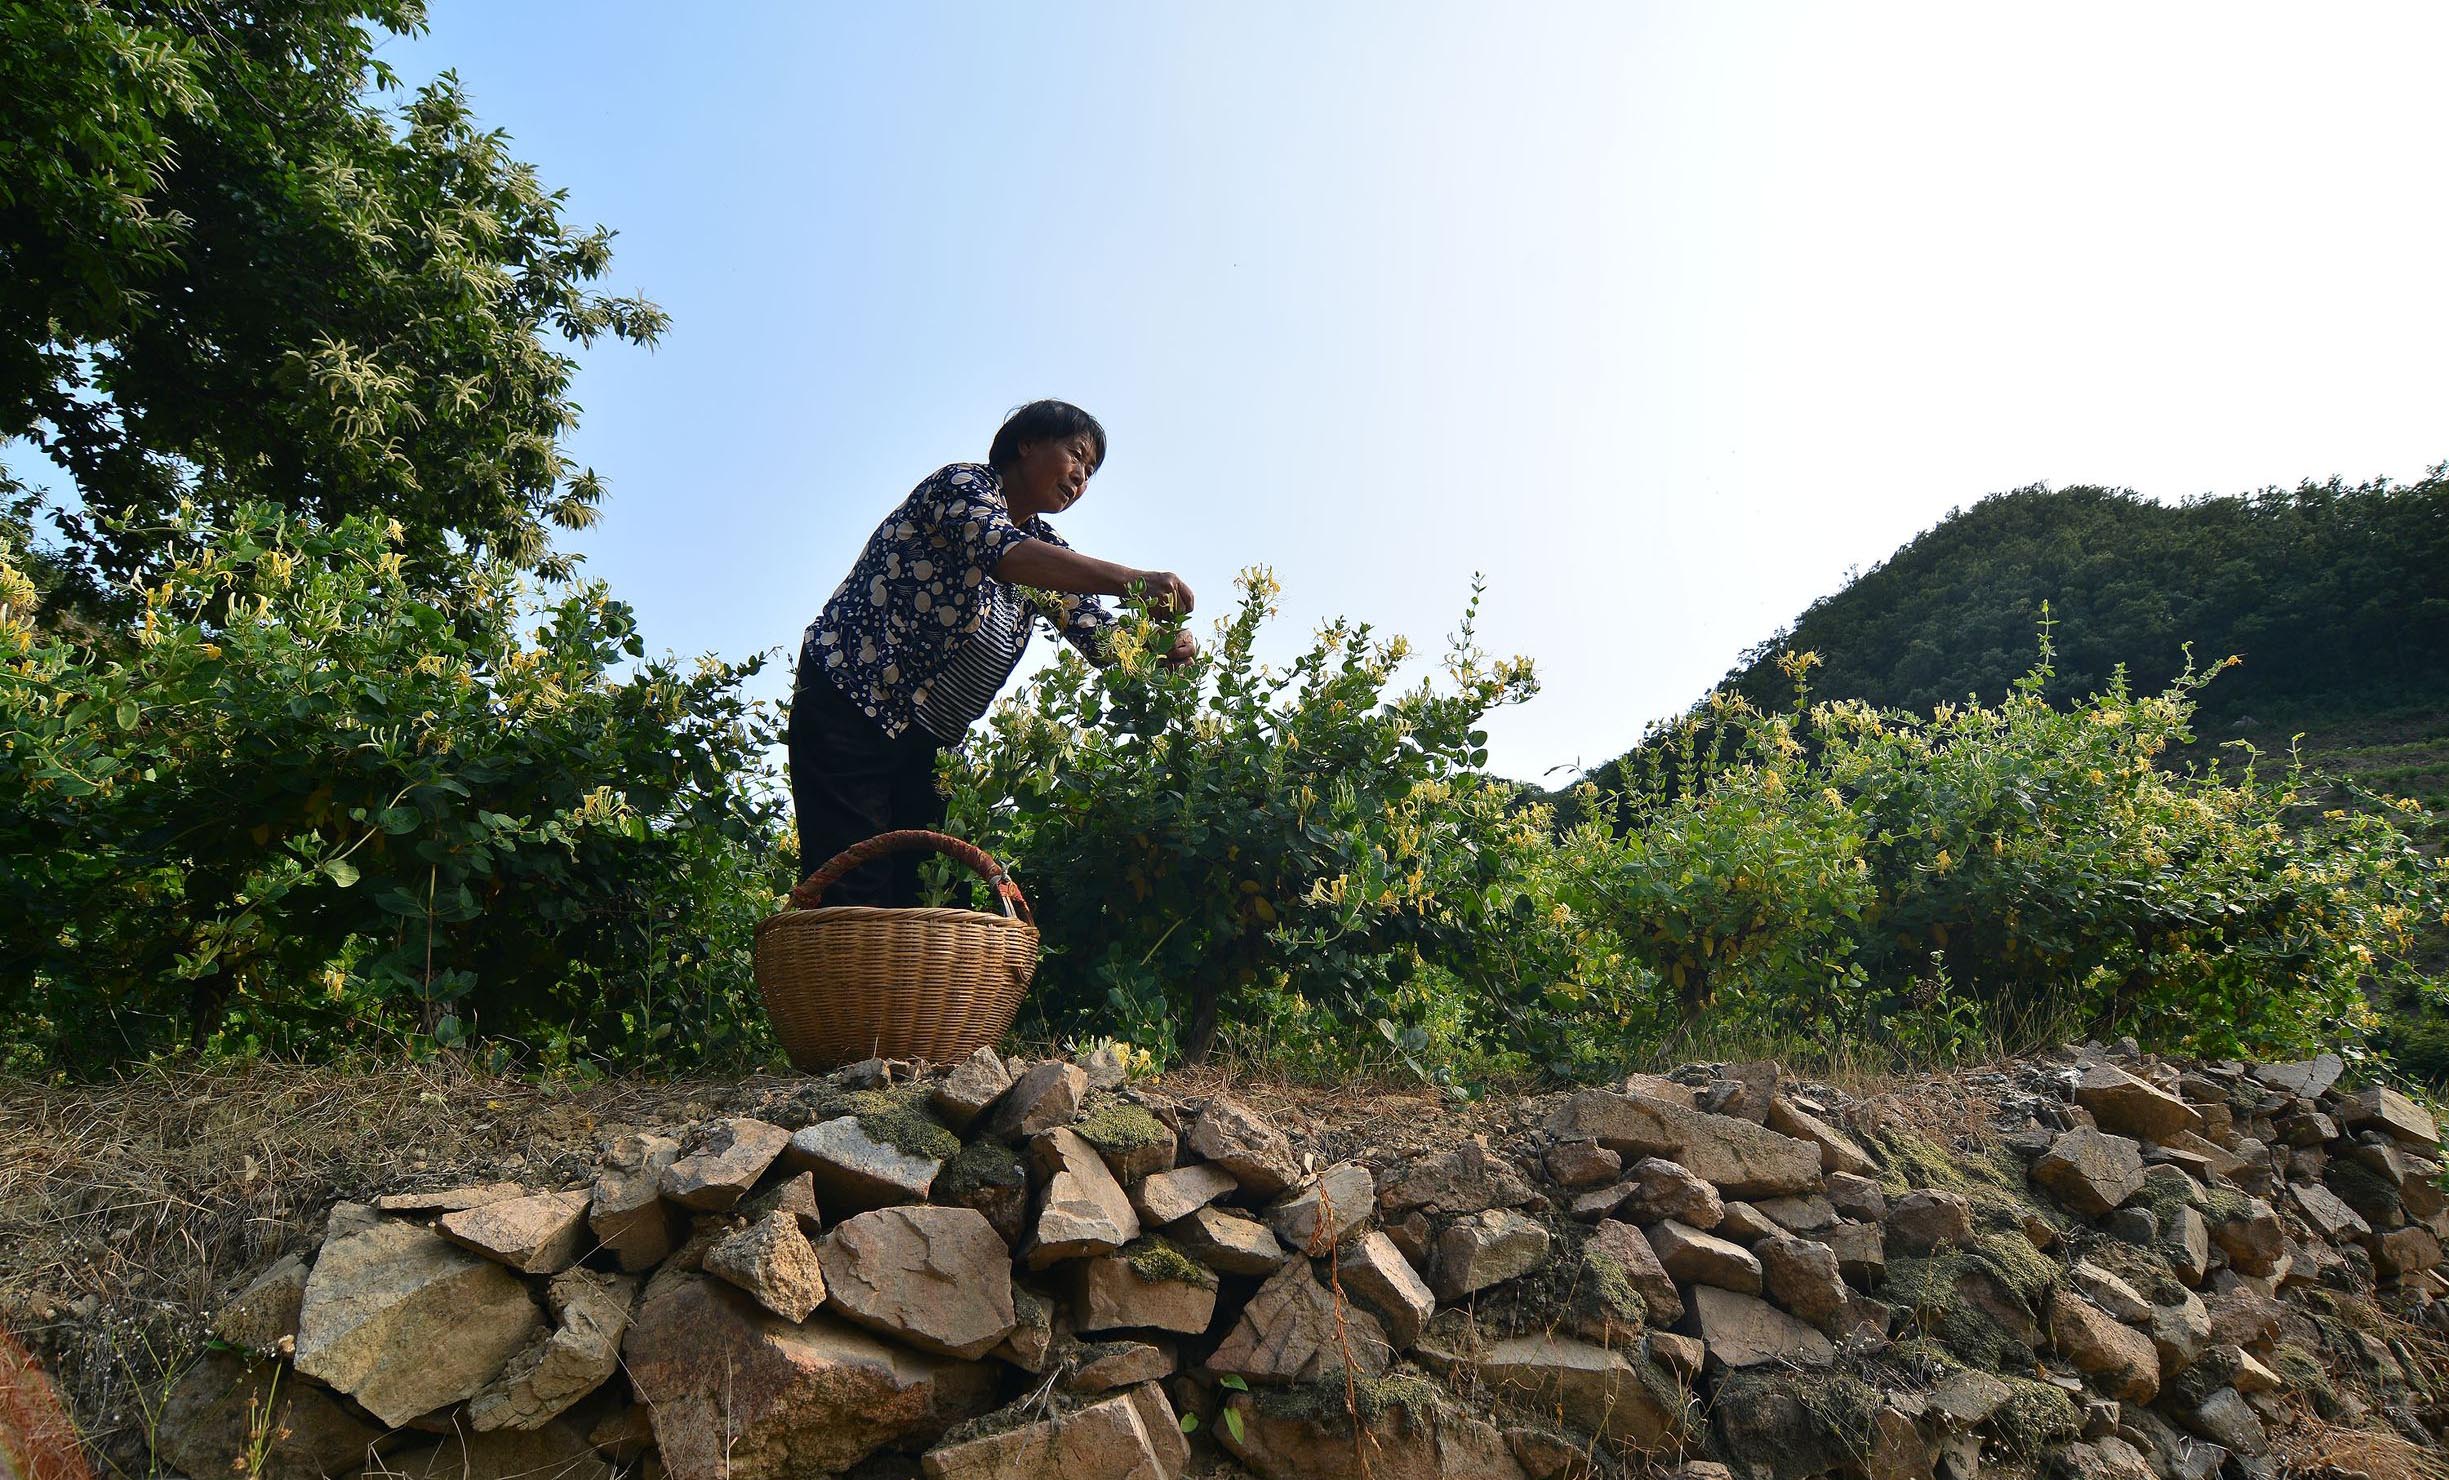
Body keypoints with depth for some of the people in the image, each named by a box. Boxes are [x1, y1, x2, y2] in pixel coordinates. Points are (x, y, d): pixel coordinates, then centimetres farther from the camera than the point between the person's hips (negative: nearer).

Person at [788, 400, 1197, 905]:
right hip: (851, 707, -8)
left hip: (924, 743, 8)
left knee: (914, 893, 2)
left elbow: (1100, 635, 8)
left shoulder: (1045, 547, 16)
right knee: (854, 899, -14)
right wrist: (1130, 581, -37)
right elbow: (1002, 553, -28)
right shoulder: (963, 484, -6)